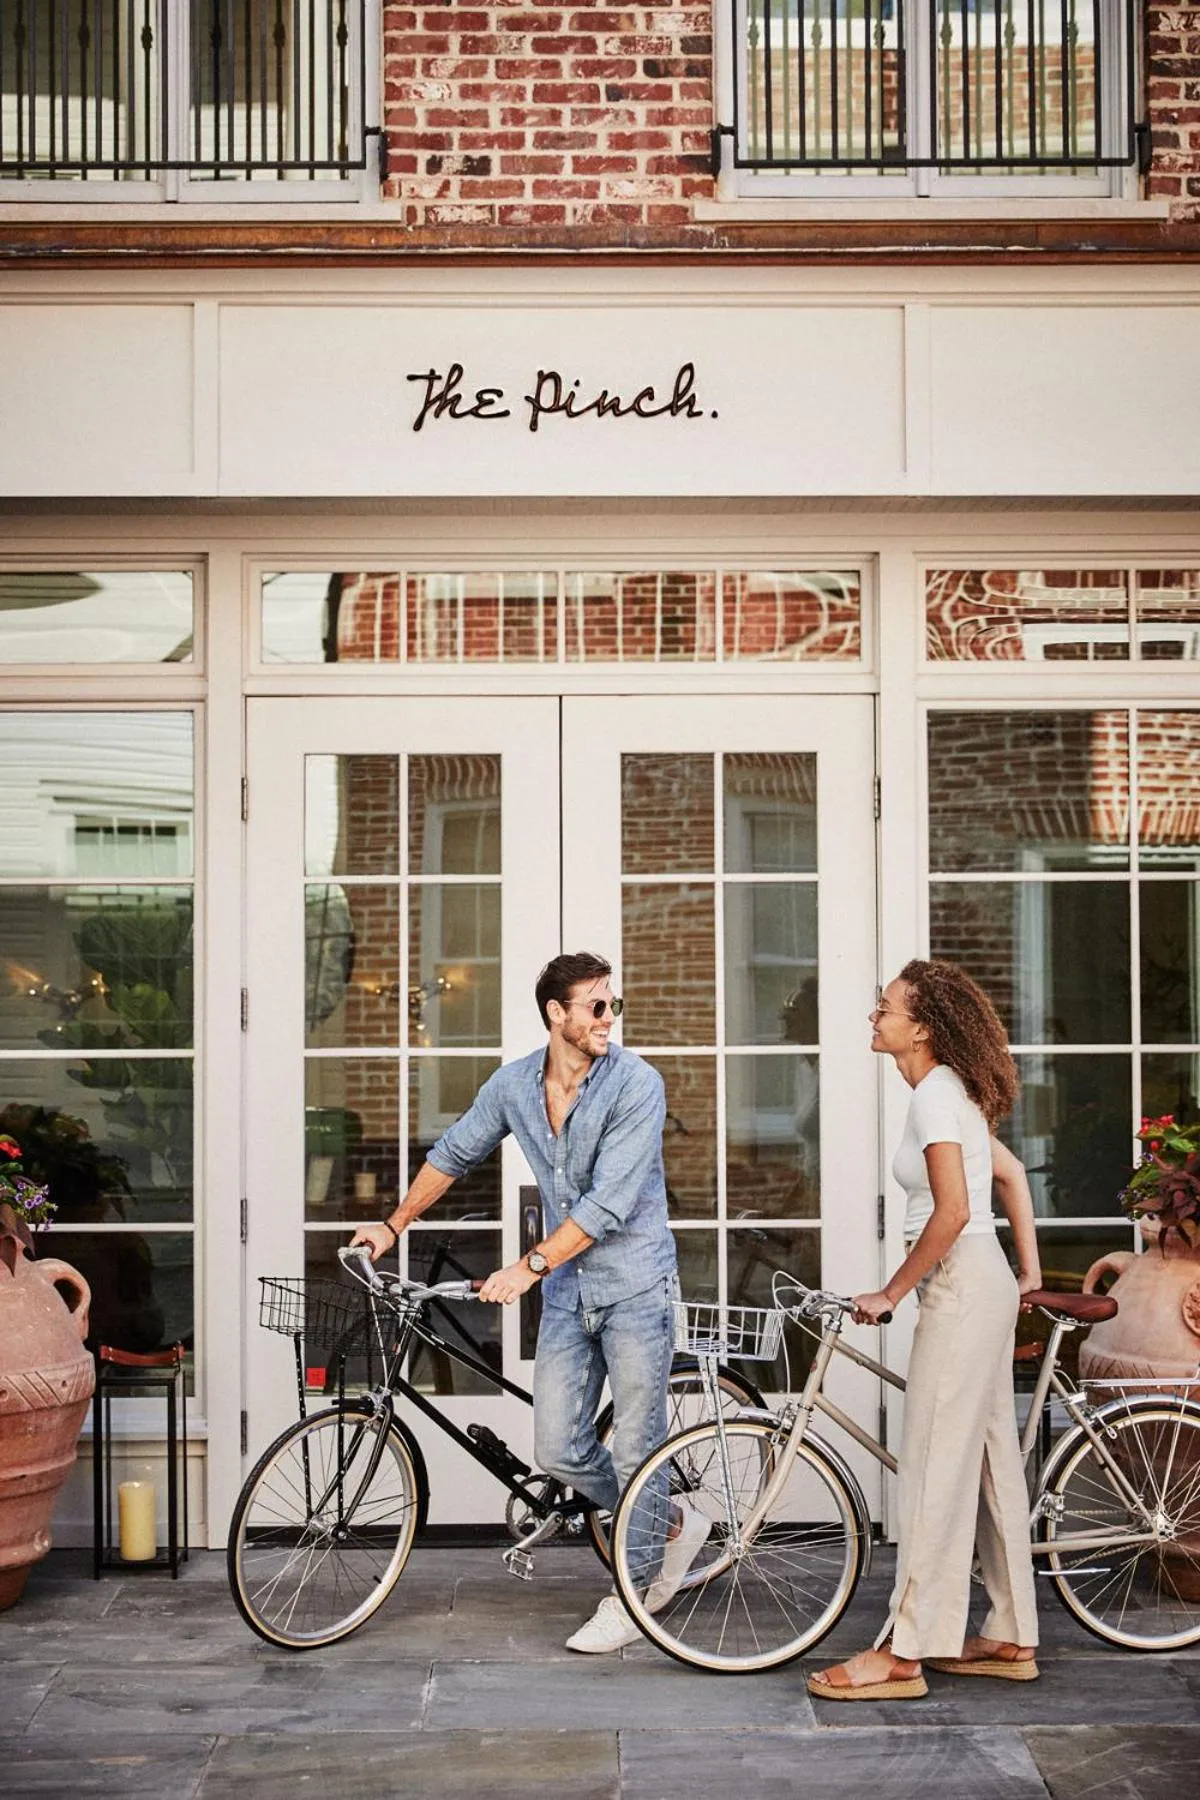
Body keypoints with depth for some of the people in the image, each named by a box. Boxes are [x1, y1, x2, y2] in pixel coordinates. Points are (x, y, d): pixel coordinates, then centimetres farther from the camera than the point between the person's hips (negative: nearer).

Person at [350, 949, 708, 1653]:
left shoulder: (636, 1083, -16)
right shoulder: (513, 1085, 1)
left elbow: (609, 1201, -22)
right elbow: (454, 1154, 17)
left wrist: (531, 1265, -25)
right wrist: (392, 1227, 19)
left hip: (635, 1286, -5)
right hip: (567, 1293, 5)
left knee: (636, 1448, 1)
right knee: (560, 1451, 2)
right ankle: (674, 1524, 26)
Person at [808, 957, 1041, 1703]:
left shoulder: (934, 1094, -16)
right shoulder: (951, 1091, 14)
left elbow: (952, 1212, -22)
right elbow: (1012, 1172, 23)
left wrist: (891, 1293, -15)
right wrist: (1030, 1270, 24)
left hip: (963, 1287, -10)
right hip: (983, 1286, 10)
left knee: (936, 1466, -7)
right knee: (991, 1459, 13)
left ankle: (905, 1653, -3)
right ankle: (1012, 1638, 21)